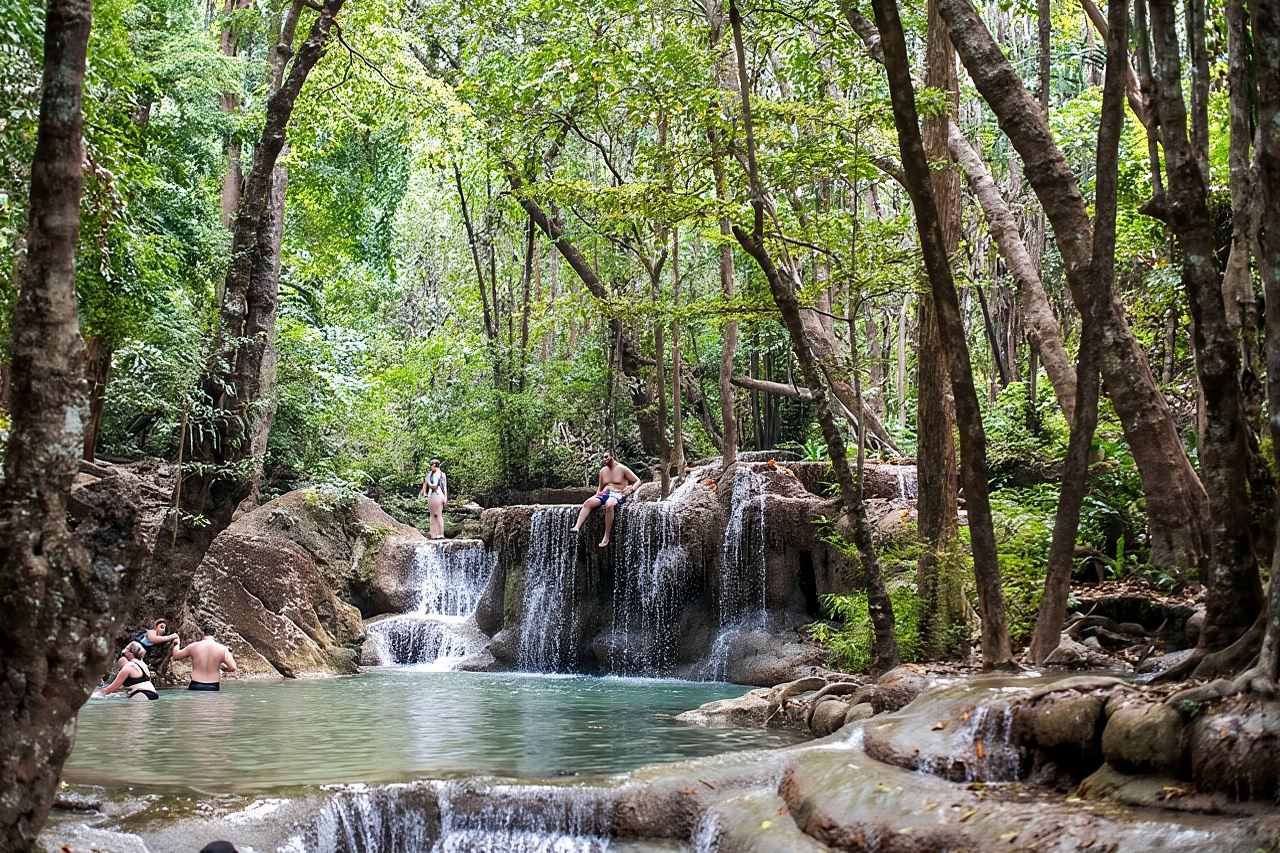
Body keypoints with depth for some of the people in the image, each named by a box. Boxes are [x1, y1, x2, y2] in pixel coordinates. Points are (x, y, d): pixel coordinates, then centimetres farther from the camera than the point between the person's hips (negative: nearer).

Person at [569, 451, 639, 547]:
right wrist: (598, 493, 7)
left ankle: (606, 538, -38)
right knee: (588, 502, -24)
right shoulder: (603, 471, 17)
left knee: (609, 505, -41)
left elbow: (637, 481, 2)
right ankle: (577, 527, -39)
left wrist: (631, 489, -17)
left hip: (618, 495, -6)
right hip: (604, 495, 6)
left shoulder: (622, 469, 1)